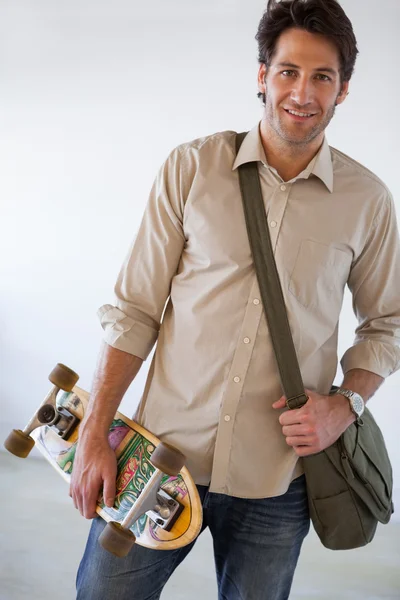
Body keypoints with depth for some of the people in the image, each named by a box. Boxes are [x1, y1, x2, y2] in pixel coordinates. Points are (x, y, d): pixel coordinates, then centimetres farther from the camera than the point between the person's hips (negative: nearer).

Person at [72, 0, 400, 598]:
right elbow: (134, 310, -2)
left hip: (275, 481, 1)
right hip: (162, 454, 0)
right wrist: (94, 434, -5)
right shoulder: (191, 167, -3)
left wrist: (347, 404, -7)